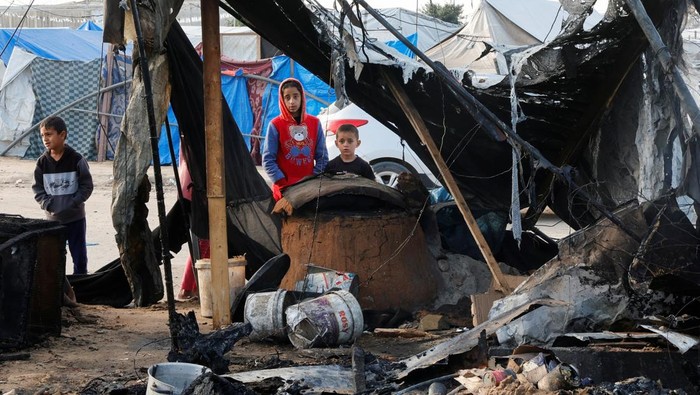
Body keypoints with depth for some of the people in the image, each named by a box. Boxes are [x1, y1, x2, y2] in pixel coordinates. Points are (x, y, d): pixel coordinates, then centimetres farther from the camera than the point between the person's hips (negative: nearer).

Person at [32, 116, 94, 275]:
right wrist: (47, 204, -13)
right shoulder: (42, 162, -1)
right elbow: (37, 188, 3)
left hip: (75, 217, -2)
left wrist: (73, 203, -18)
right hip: (52, 218, 2)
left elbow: (86, 186, -8)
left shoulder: (76, 160, -10)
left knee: (79, 254, 6)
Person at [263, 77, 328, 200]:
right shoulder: (275, 125, -3)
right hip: (284, 190, -3)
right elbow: (268, 160, -4)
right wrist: (283, 183, -11)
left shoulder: (314, 123, 6)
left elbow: (322, 157, 9)